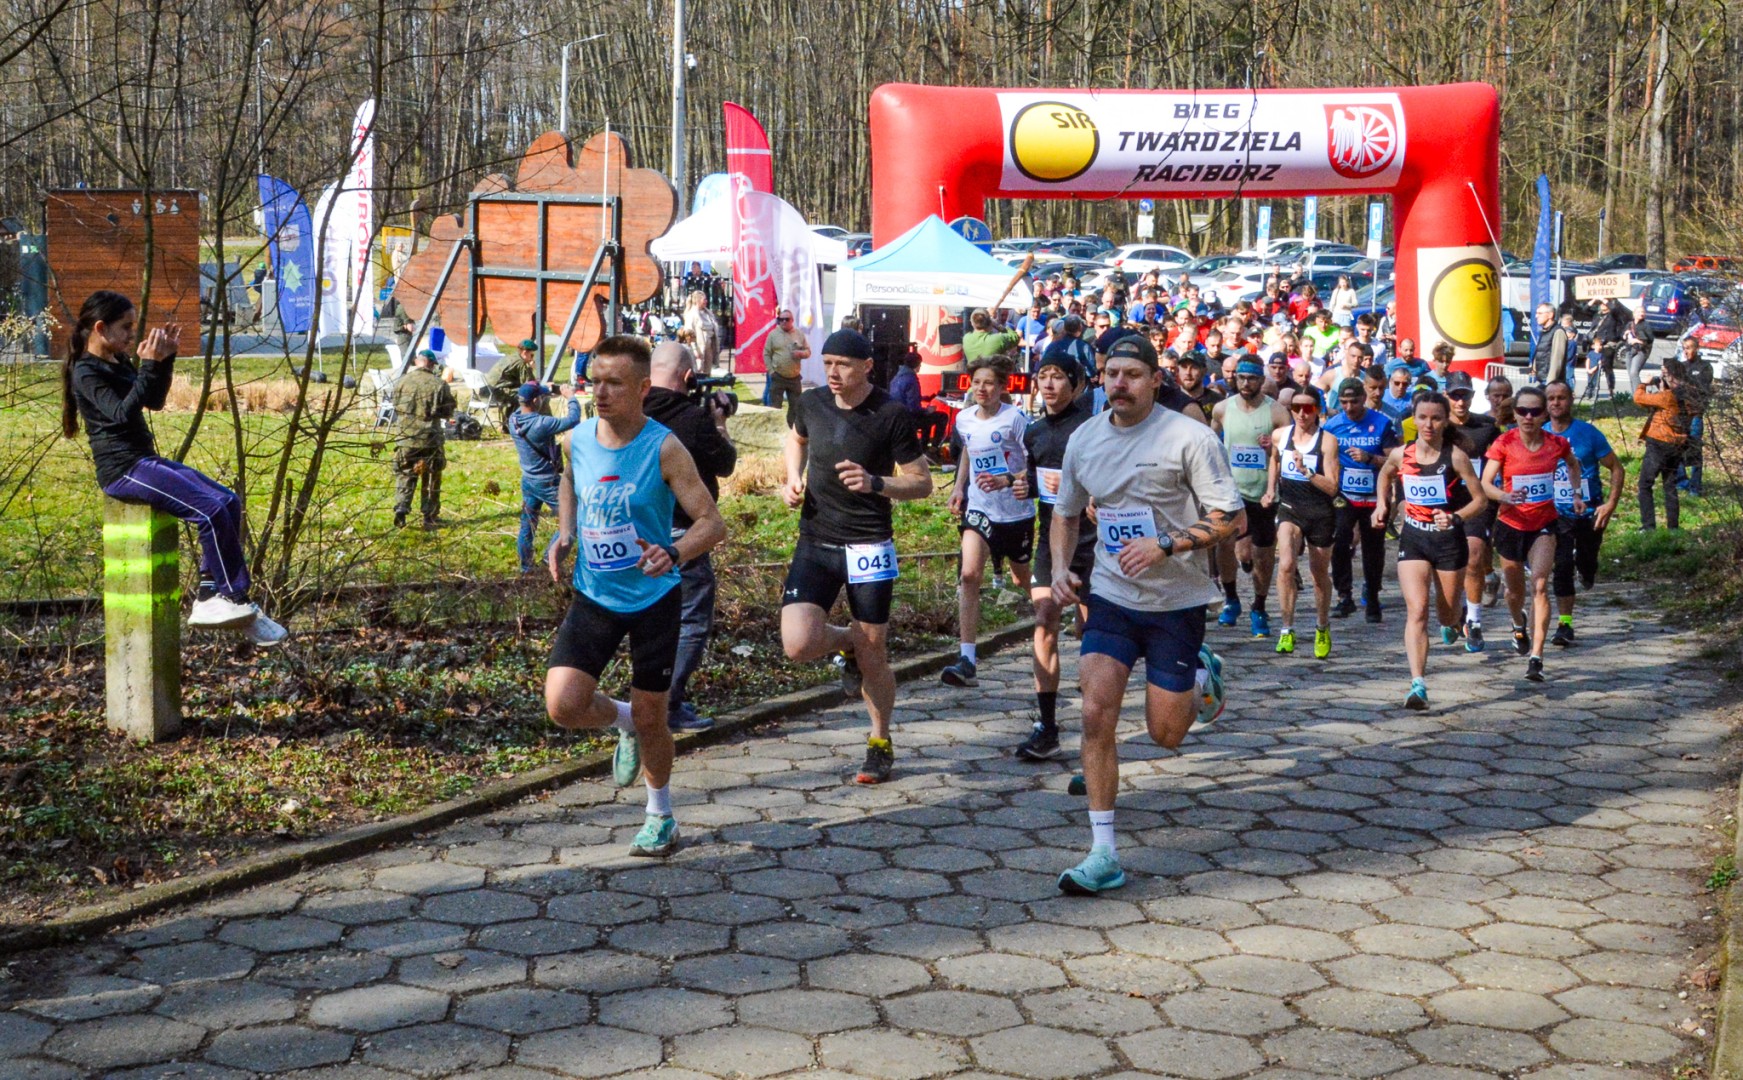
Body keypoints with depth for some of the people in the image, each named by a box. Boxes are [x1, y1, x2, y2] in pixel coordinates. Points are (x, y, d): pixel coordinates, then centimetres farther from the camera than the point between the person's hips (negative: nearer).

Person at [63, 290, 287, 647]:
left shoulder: (119, 363, 16)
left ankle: (210, 596, -4)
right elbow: (122, 413, -24)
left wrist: (166, 358, 12)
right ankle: (239, 603, -11)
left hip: (146, 461, 10)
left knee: (229, 502, -2)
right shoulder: (86, 372, -10)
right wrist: (149, 366, -26)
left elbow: (154, 402, 23)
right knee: (211, 511, -20)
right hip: (123, 470, -10)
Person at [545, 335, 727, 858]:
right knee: (563, 705, -12)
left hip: (653, 599, -3)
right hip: (594, 597, 4)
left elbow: (712, 522, -17)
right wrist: (564, 535, 3)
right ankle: (622, 722, 24)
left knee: (650, 717, 6)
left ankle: (661, 816, 32)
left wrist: (674, 553, -36)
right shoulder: (578, 438, -4)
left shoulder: (664, 449, -17)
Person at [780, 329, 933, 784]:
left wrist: (875, 483, -23)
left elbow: (922, 483, -6)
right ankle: (846, 642, 22)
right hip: (814, 544, 3)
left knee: (873, 656, 3)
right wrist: (793, 479, 7)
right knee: (798, 645, -14)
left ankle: (880, 744, 26)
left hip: (868, 547, -3)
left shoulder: (892, 416, -10)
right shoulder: (811, 403, 2)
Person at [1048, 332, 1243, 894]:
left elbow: (1231, 518, -12)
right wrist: (1060, 567, 1)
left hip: (1178, 601, -3)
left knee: (1165, 734, 3)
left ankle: (1201, 676, 38)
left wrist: (1166, 544, -23)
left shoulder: (1189, 437, -13)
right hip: (1110, 596, 3)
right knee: (1096, 713, -12)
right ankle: (1103, 856, -6)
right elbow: (1066, 513, 18)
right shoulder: (1084, 438, 3)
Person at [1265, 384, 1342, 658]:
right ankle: (1287, 630, -13)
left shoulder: (1327, 440, -11)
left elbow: (1332, 487, -14)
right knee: (1286, 565, -22)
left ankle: (1323, 629, 36)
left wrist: (1305, 471, -26)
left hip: (1321, 514, -1)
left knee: (1320, 573, 13)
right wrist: (1271, 489, 12)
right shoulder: (1279, 435, -1)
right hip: (1290, 509, 1)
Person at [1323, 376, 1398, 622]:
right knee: (1339, 544, -19)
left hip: (1374, 498, 0)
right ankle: (1345, 596, -10)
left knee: (1374, 550, 9)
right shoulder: (1331, 425, 0)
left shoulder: (1381, 424, -4)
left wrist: (1369, 458, -20)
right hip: (1343, 498, 0)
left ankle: (1372, 599, 25)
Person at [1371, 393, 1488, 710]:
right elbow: (1385, 475, 22)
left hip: (1449, 540, -1)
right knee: (1416, 611, -13)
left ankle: (1450, 625, 54)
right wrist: (1381, 504, 7)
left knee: (1447, 611, 13)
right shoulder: (1401, 455, -2)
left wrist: (1455, 518, -24)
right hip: (1412, 538, 1)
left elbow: (1480, 500, -8)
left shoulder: (1455, 456, -12)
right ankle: (1418, 684, -20)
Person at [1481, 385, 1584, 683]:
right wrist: (1505, 496, -37)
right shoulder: (1504, 443, -13)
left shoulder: (1556, 443, -6)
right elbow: (1484, 484, -19)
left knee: (1540, 586, -19)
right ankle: (1519, 626, 52)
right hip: (1511, 524, 0)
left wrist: (1576, 494, 8)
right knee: (1515, 591, 15)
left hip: (1544, 524, 0)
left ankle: (1536, 658, -21)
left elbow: (1573, 464, 18)